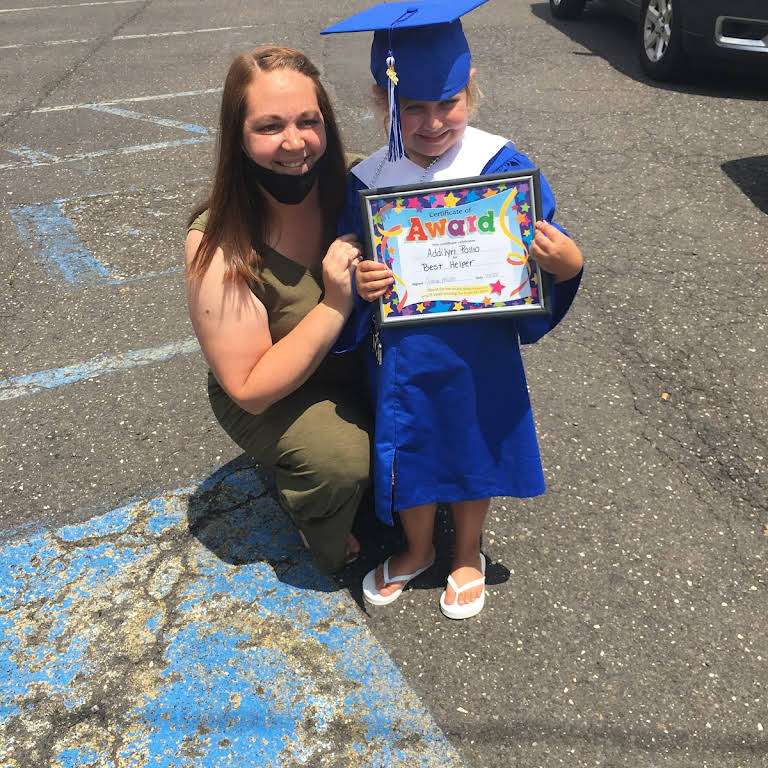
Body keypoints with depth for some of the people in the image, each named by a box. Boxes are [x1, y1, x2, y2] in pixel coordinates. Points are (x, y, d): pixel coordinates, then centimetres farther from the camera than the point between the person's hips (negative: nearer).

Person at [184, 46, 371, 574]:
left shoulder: (356, 187, -16)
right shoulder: (219, 247, -26)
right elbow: (250, 389, -24)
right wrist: (335, 306, -34)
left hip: (361, 365, 4)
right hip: (272, 400, -4)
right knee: (340, 458, -28)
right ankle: (328, 540, 7)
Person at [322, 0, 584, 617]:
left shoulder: (501, 165, -12)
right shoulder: (368, 181, -8)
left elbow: (543, 255, -7)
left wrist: (566, 263, -29)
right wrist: (357, 284, -22)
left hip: (480, 352, -1)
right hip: (403, 356, 2)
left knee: (474, 450, 17)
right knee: (410, 453, 17)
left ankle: (468, 554, 46)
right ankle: (418, 548, 48)